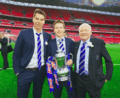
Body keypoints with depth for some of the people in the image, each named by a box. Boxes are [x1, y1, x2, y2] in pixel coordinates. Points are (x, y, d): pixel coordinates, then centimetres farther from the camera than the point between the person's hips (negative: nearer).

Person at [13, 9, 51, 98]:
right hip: (26, 72, -3)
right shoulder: (24, 33, -7)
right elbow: (16, 53, -5)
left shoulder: (48, 36, 2)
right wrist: (17, 71, -8)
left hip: (41, 71, 3)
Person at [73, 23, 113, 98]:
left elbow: (108, 60, -3)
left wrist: (108, 77, -3)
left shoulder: (99, 42, -7)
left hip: (93, 80, -3)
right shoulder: (76, 44, 5)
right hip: (78, 79, 4)